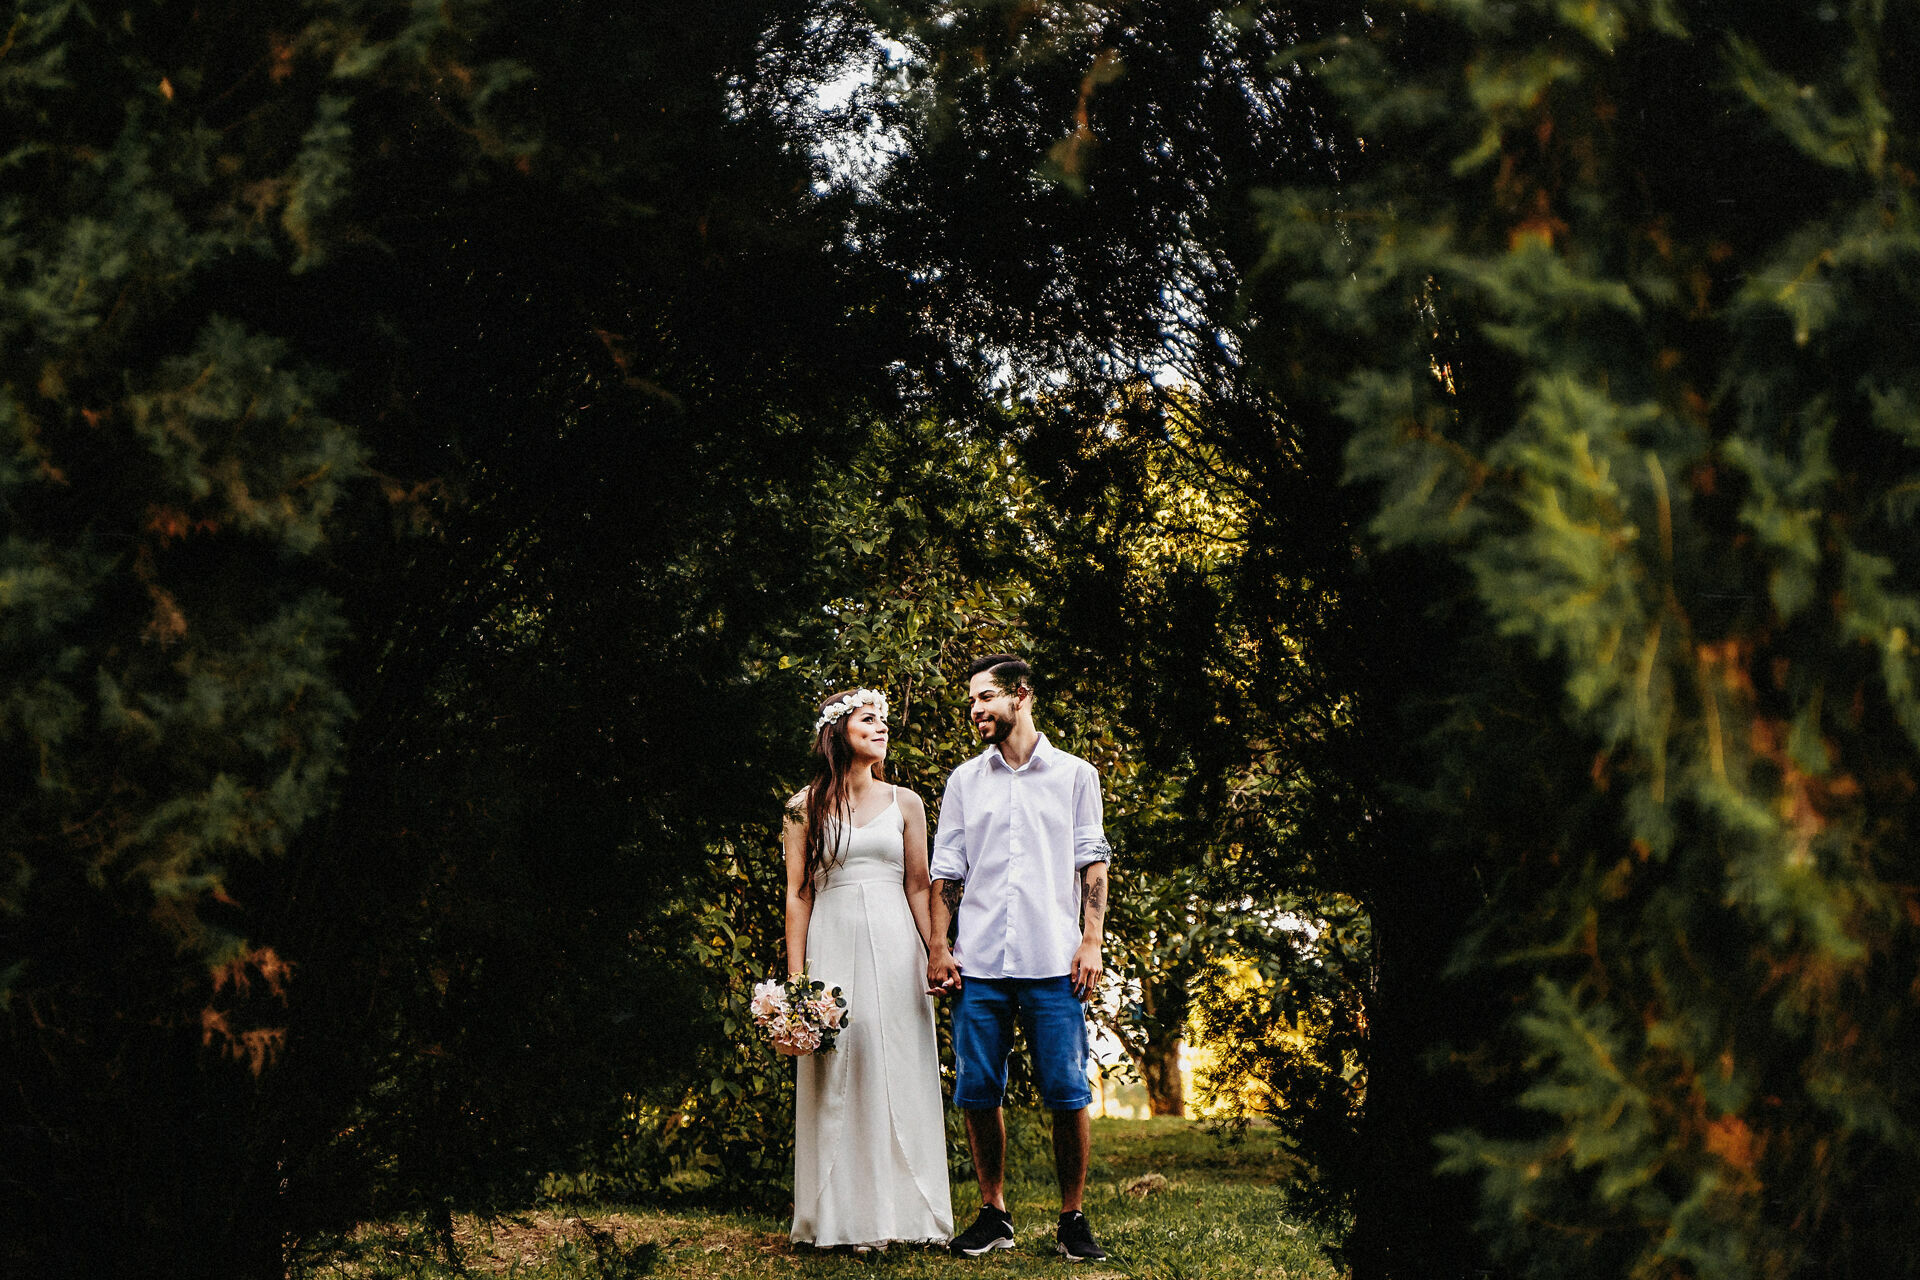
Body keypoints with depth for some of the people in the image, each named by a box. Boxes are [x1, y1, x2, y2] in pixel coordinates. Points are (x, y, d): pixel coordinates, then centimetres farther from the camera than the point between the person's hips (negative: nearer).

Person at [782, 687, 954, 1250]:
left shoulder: (905, 803, 10)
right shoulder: (806, 807, 5)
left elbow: (919, 888, 10)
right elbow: (798, 895, 3)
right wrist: (795, 979, -3)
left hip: (894, 945, 2)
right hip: (833, 944, -2)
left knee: (900, 1073, 0)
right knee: (838, 1076, -3)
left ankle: (902, 1213, 5)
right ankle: (847, 1219, 1)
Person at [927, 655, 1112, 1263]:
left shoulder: (1074, 775, 9)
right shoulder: (965, 781, 14)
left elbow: (1093, 866, 7)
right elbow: (946, 872, 14)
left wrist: (1091, 943, -3)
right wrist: (938, 948, 3)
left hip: (1054, 962, -2)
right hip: (980, 963, 2)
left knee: (1067, 1092, -5)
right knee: (978, 1091, 1)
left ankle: (1073, 1218, 3)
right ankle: (994, 1213, 12)